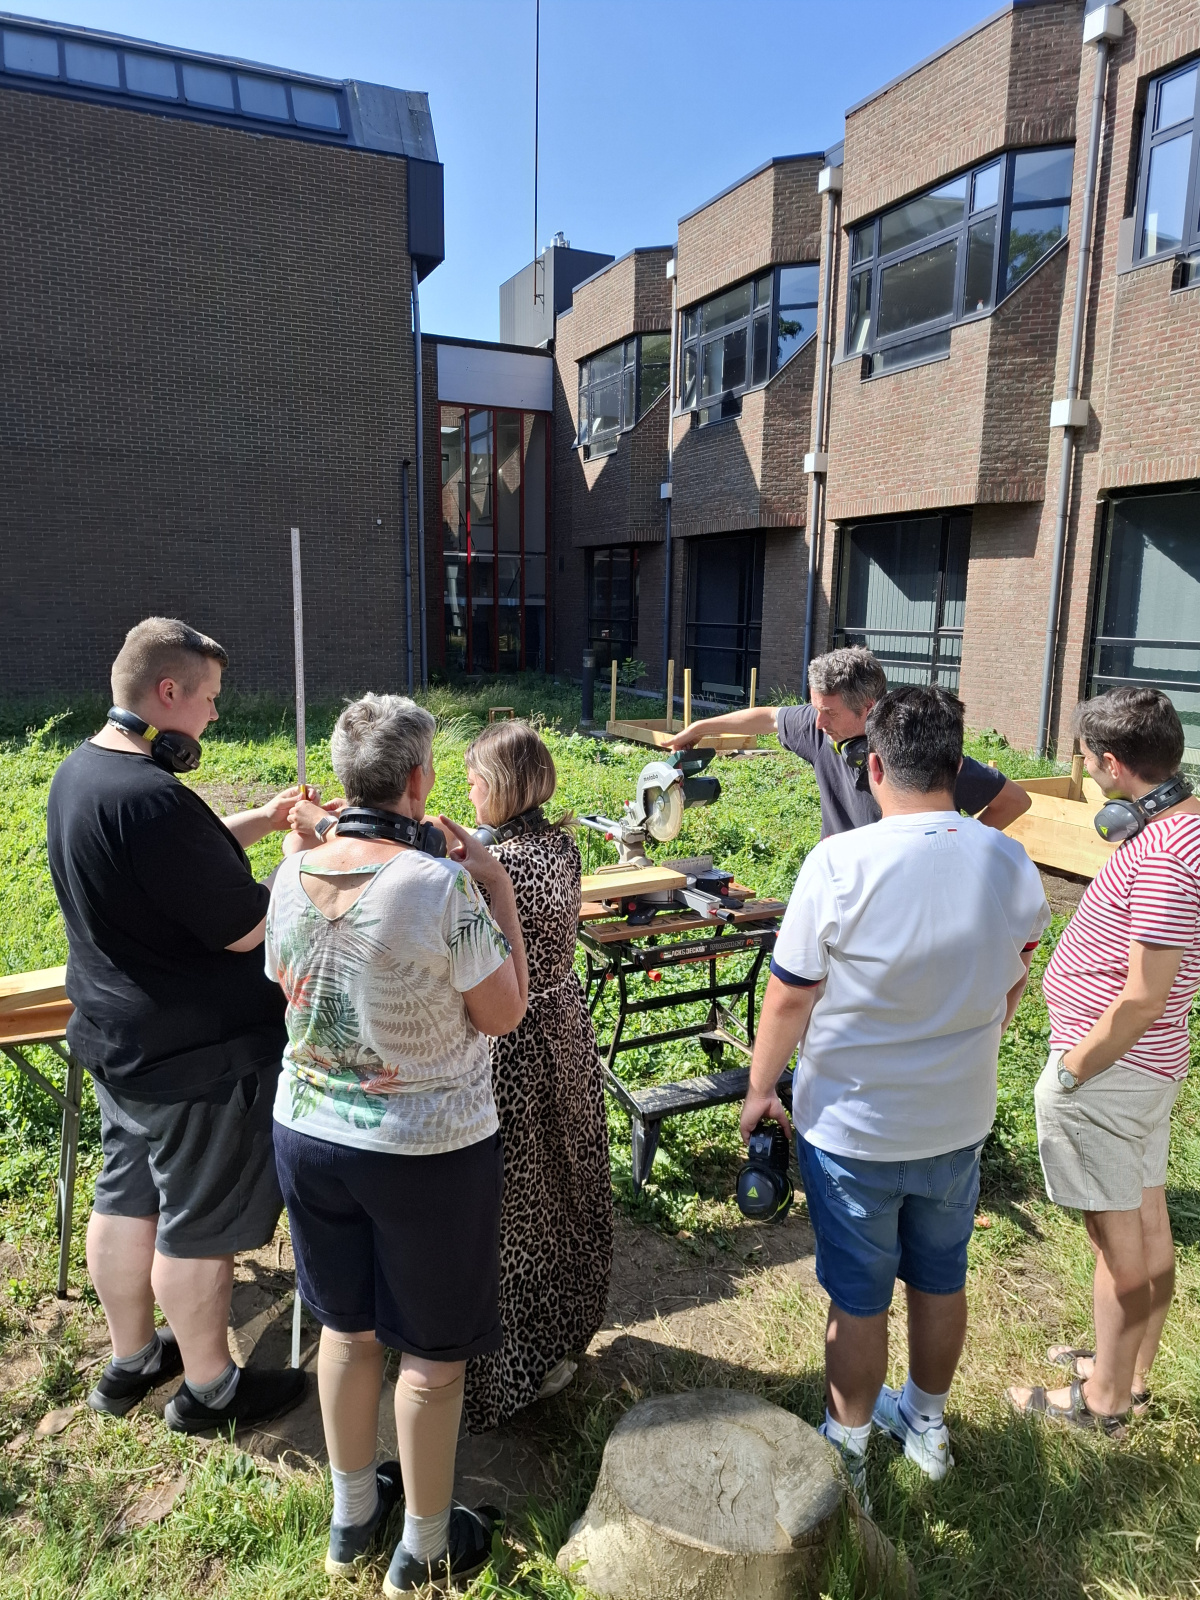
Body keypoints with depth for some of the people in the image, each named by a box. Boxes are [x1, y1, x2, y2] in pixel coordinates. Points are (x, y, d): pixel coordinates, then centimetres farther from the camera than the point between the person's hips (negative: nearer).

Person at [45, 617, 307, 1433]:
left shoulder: (79, 771, 2)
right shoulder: (151, 800, -30)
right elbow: (246, 926, -25)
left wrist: (261, 821, 8)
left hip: (118, 1037, 10)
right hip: (196, 1054, -9)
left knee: (127, 1196, 22)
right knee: (200, 1223, 9)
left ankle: (131, 1359, 42)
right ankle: (210, 1387, 30)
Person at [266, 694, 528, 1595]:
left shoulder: (293, 876, -8)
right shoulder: (443, 886, -25)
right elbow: (504, 1014, -14)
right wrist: (499, 891, -10)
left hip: (309, 1133, 6)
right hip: (429, 1150, -5)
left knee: (347, 1328, 25)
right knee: (432, 1352, 16)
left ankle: (352, 1516, 46)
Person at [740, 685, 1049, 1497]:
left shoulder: (842, 864, -24)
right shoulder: (1012, 865, -9)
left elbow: (788, 998, -17)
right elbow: (1011, 985, 6)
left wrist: (760, 1088, 0)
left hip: (854, 1128, -4)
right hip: (960, 1119, 4)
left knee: (859, 1299, 14)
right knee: (941, 1279, 24)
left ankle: (846, 1454, 36)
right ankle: (928, 1423, 47)